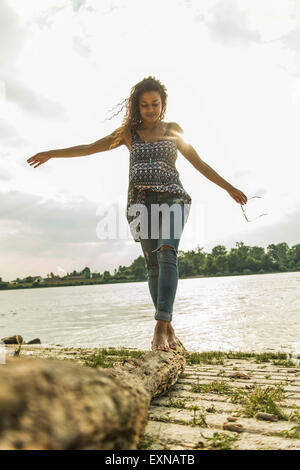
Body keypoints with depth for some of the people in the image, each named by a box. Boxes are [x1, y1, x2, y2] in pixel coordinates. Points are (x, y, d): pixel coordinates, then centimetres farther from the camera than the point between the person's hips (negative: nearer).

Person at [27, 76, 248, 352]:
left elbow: (199, 163, 18)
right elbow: (91, 148, 15)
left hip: (172, 198, -1)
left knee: (167, 253, -25)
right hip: (141, 202, 1)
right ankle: (168, 328, 9)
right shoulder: (129, 132, 16)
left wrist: (229, 187, 19)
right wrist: (52, 153, 13)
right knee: (154, 265, -1)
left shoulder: (173, 130, 15)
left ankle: (161, 324, -27)